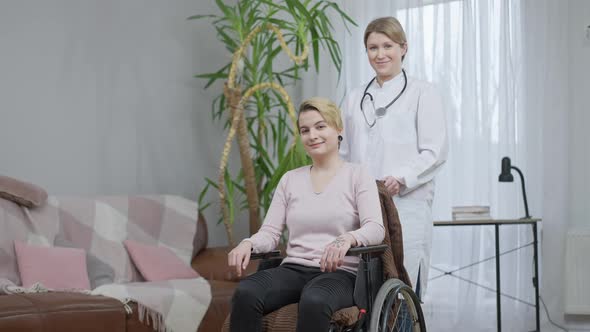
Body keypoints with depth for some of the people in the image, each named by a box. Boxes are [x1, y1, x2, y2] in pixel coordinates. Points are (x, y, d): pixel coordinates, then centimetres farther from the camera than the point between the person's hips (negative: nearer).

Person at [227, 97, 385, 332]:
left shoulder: (358, 176, 6)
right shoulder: (290, 179, 18)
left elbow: (375, 229, -8)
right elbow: (270, 232, 12)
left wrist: (348, 238, -31)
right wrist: (248, 244, -12)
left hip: (339, 273, -3)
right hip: (294, 269, 4)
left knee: (314, 301, -40)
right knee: (245, 293, -30)